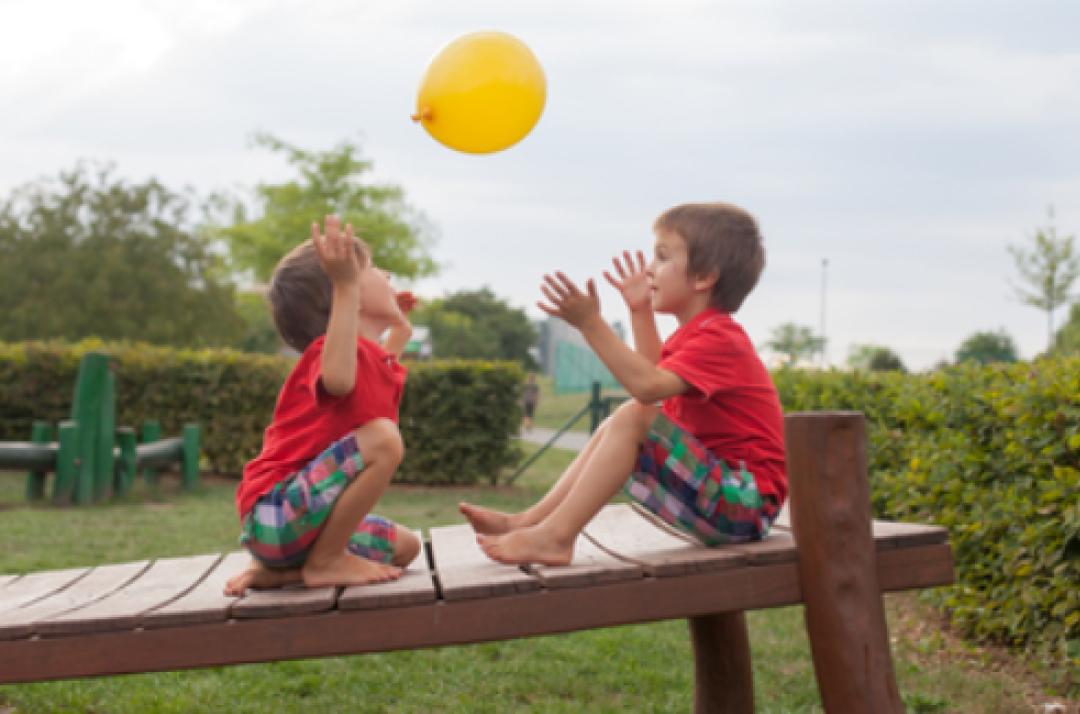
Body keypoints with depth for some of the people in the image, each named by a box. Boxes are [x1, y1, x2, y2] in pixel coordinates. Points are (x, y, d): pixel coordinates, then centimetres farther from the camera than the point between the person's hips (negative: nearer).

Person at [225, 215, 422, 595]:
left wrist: (398, 333, 33)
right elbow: (338, 379, -44)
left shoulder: (376, 361, 13)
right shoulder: (327, 350, -16)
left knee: (405, 547, 20)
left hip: (299, 516, 10)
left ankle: (280, 570, 12)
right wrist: (347, 285, -45)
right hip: (273, 515, -10)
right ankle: (325, 561, -12)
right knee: (383, 437, -25)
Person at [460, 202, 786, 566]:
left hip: (745, 500, -10)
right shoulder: (702, 333, 17)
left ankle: (555, 536, -23)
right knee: (613, 427, 11)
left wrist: (590, 323, -30)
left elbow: (648, 386, -31)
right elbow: (657, 376, 34)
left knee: (634, 417, -23)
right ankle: (528, 520, 3)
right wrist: (640, 312, 27)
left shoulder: (719, 339, -15)